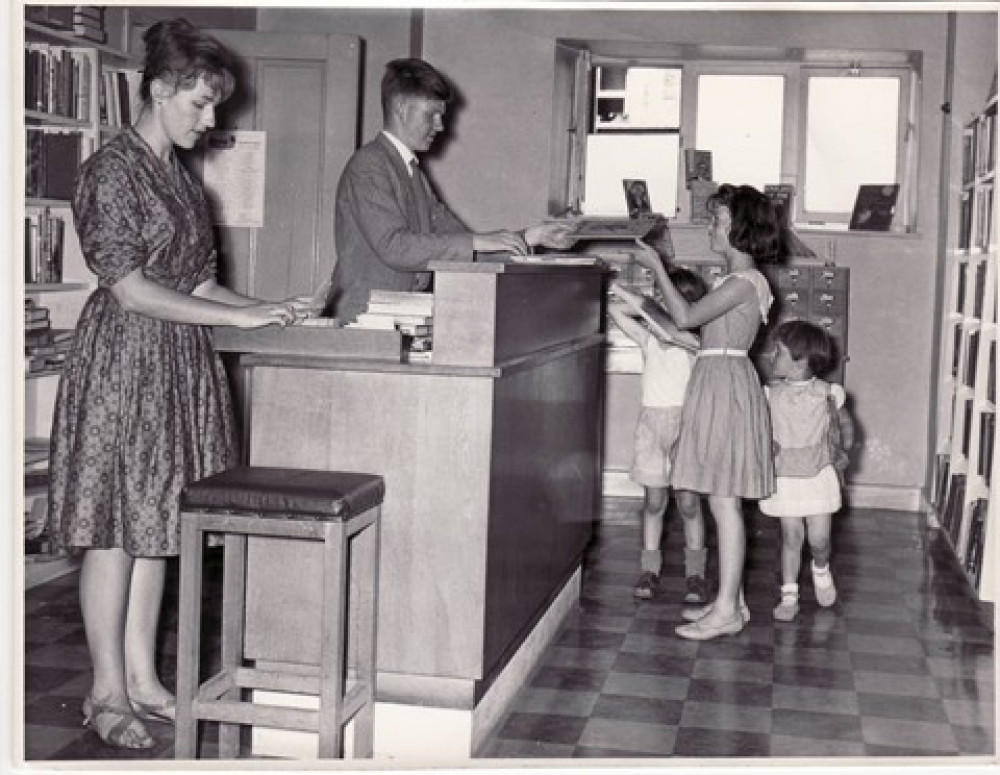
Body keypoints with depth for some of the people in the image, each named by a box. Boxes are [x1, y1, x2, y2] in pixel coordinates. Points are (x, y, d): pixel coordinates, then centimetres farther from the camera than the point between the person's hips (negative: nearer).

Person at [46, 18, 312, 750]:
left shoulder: (180, 176, 14)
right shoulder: (112, 170, -11)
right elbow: (129, 287, -17)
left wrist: (266, 307, 4)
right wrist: (237, 317, -18)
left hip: (179, 363, 8)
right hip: (123, 363, -8)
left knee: (155, 523, 11)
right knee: (114, 527, -2)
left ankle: (143, 676, 20)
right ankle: (108, 690, 7)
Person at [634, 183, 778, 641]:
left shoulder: (744, 281, -14)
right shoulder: (738, 280, 16)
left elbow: (686, 318, -19)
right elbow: (696, 322, 15)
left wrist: (657, 267, -11)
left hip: (725, 383, -10)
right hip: (717, 382, 10)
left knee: (724, 502, -7)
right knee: (724, 503, 12)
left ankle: (727, 611, -4)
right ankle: (730, 600, 17)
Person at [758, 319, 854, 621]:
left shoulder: (825, 393, -6)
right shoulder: (771, 394, -3)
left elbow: (845, 424, 10)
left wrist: (844, 452, 4)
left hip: (818, 476, -1)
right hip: (784, 479, 1)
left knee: (819, 539, -1)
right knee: (791, 536, 2)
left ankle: (821, 570, 32)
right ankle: (789, 596, 10)